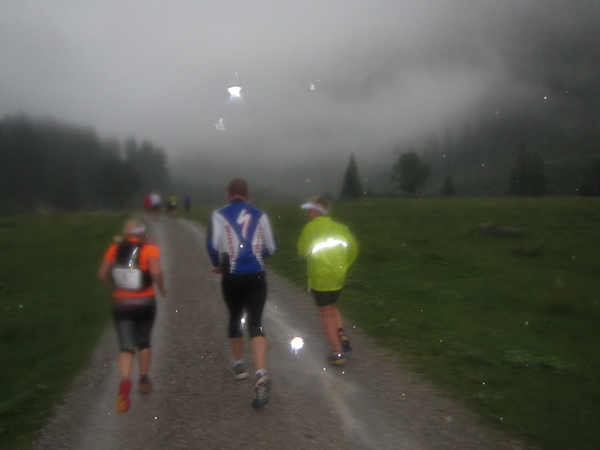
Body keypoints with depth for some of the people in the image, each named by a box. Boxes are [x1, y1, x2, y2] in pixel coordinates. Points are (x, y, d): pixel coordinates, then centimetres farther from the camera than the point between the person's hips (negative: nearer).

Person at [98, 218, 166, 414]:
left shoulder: (115, 248, 1)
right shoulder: (149, 249, -8)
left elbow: (102, 274, 0)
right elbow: (156, 271, -24)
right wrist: (161, 287, -6)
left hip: (121, 304, 1)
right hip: (145, 303, -1)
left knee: (126, 346, 1)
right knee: (143, 342, 21)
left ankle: (125, 381, -24)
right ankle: (143, 380, 33)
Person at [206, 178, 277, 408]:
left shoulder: (219, 215, -1)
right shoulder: (260, 215, 4)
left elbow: (212, 244, -12)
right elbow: (271, 247, 6)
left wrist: (217, 265, 6)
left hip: (232, 277, 0)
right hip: (256, 276, 0)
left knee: (235, 317, 21)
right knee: (255, 323, -2)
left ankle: (238, 365, 36)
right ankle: (261, 374, -20)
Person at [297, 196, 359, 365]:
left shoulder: (311, 227, -9)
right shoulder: (339, 227, 8)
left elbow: (302, 251, -9)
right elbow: (353, 246, 8)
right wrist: (343, 265, 14)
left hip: (320, 277, -6)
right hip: (338, 276, 6)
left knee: (326, 314, 4)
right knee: (332, 307, 26)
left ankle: (337, 352, 5)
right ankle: (342, 335, 8)